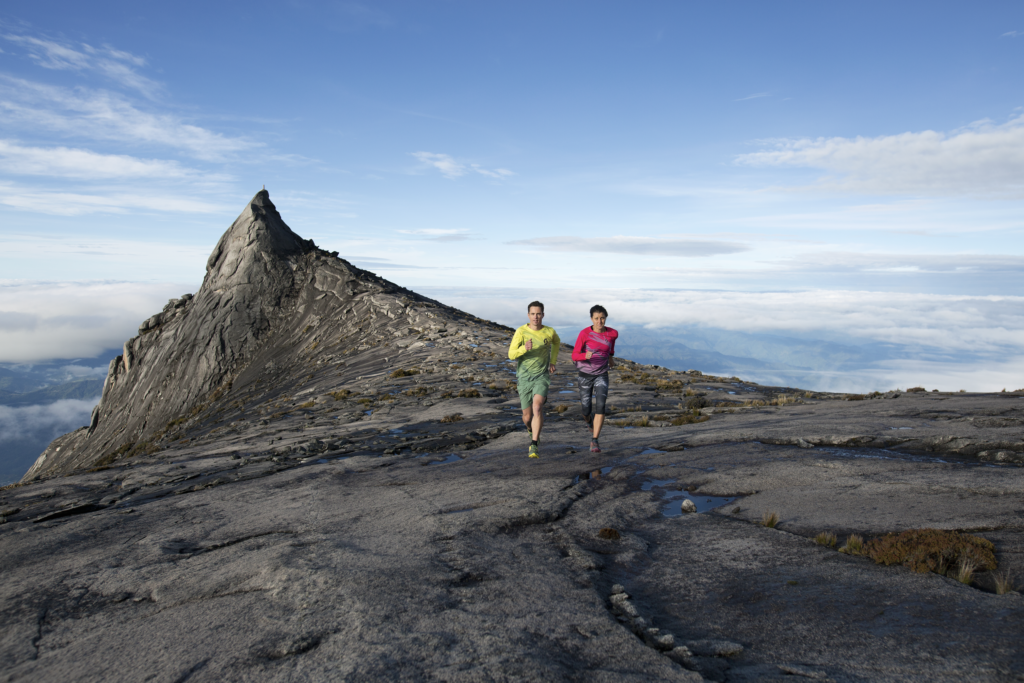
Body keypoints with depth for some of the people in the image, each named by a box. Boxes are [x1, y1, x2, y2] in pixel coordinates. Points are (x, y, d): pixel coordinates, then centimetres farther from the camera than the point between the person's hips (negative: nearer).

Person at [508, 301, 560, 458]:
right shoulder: (521, 332, -10)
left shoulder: (550, 332, -5)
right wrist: (524, 348, -35)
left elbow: (556, 342, 20)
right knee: (527, 416, 9)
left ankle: (534, 445, -22)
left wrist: (553, 361, 16)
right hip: (524, 377, 1)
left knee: (537, 406, -28)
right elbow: (511, 355, -16)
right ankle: (532, 430, 46)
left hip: (542, 376, -1)